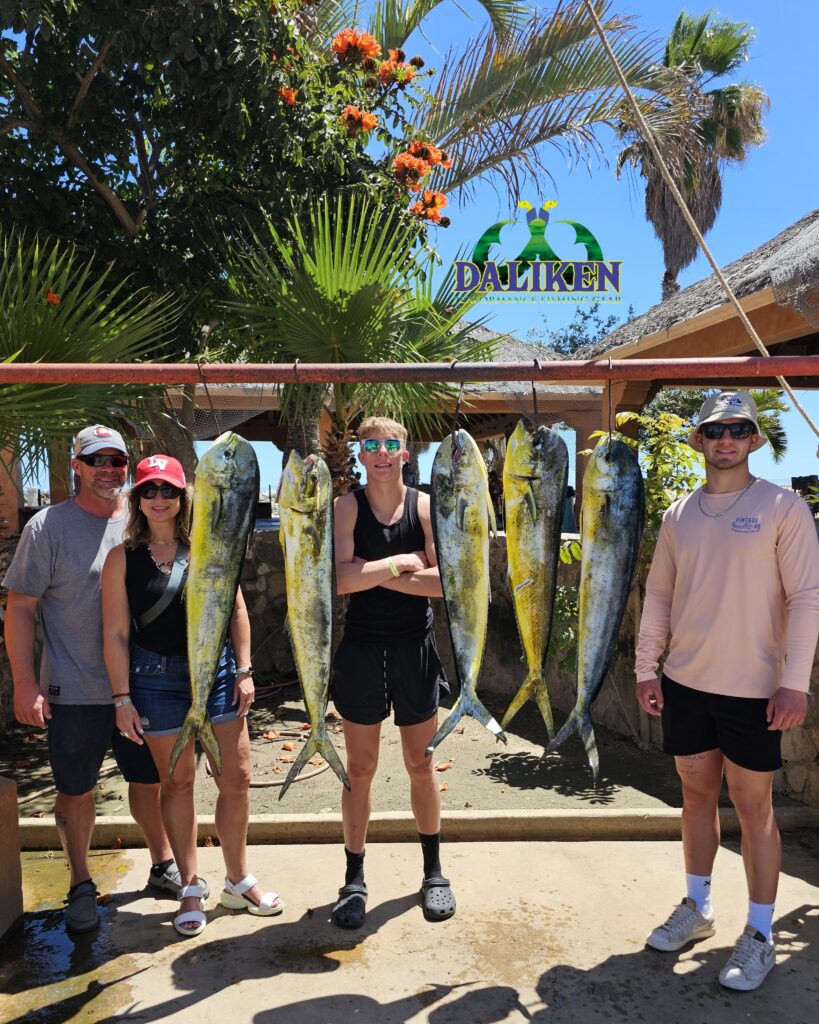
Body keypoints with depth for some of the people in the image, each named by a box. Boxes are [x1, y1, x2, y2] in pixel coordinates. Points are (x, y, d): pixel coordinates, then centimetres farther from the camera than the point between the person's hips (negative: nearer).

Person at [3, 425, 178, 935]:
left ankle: (165, 864, 35)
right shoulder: (49, 526, -7)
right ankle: (81, 884, 31)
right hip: (75, 692, -3)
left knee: (150, 779, 15)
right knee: (77, 791, 10)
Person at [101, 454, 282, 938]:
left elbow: (236, 609, 4)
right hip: (158, 676, -1)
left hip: (217, 668, 2)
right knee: (177, 782, 10)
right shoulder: (123, 557, -3)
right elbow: (115, 632, -3)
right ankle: (191, 888, 28)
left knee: (237, 777, 5)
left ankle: (239, 881, 26)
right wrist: (123, 699, -5)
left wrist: (244, 671, 0)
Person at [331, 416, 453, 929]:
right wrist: (402, 564, -13)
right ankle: (355, 879, 25)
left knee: (421, 765, 13)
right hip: (361, 649, 0)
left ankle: (434, 872, 31)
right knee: (360, 769, 9)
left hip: (415, 648, 1)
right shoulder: (346, 507, -2)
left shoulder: (427, 507, -1)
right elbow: (340, 578, -17)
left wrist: (375, 573, -15)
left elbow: (445, 580, -14)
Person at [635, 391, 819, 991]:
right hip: (685, 683, 4)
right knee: (697, 795, 16)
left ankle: (760, 934, 22)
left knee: (753, 806, 6)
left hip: (753, 689, -4)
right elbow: (659, 595, 10)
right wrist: (646, 667, 7)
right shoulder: (680, 514, 6)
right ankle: (697, 909, 33)